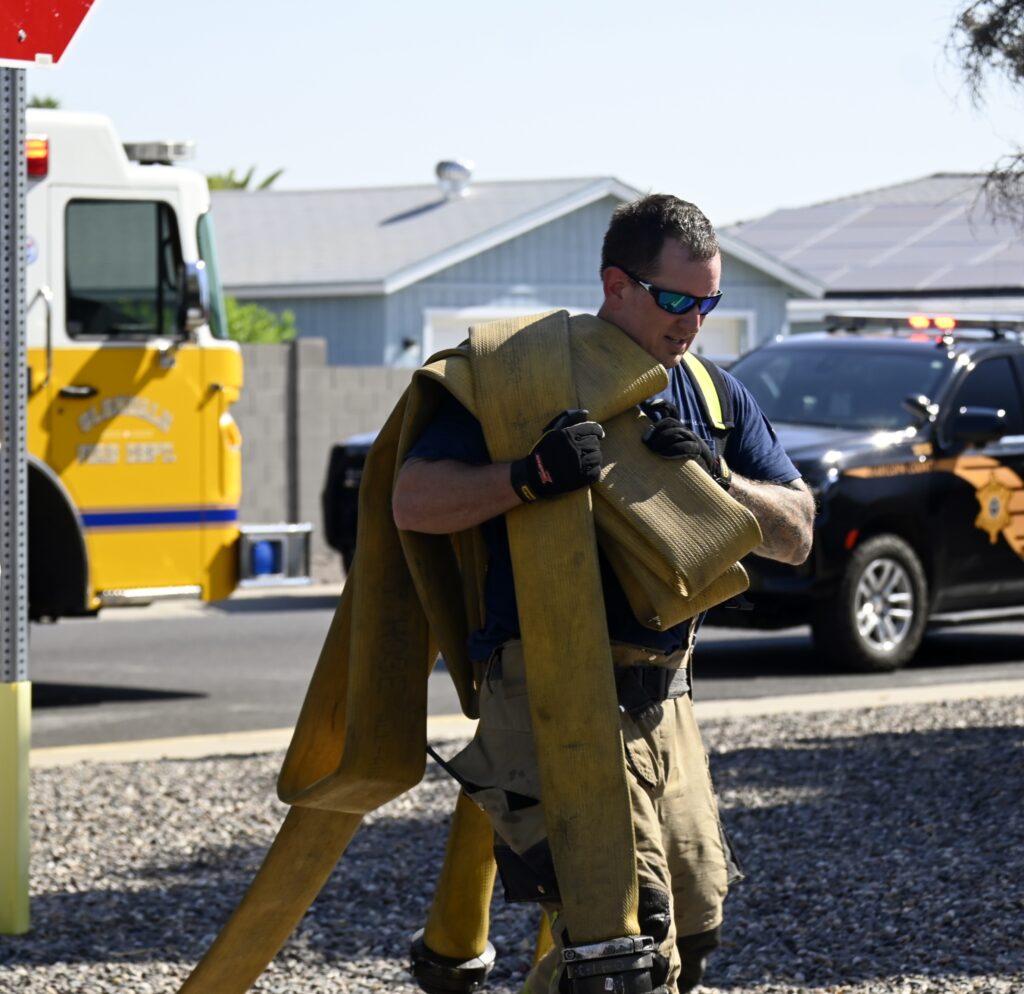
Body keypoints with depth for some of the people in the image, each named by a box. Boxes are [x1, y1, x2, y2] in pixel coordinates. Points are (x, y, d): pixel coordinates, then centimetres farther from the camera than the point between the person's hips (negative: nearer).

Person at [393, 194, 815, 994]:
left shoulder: (714, 396, 13)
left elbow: (794, 536, 7)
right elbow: (413, 502, -13)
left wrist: (717, 475, -12)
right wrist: (530, 477, -30)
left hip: (665, 708, 7)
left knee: (693, 929, 9)